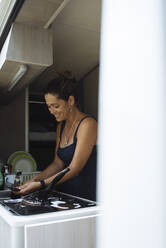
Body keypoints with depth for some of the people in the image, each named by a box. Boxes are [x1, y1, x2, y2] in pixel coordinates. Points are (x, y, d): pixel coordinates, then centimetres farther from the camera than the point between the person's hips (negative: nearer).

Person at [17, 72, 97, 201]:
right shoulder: (61, 127, 11)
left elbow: (74, 169, -14)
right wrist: (34, 180, 2)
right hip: (65, 193, 6)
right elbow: (58, 163, 13)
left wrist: (40, 184, -13)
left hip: (86, 195, -6)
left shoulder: (87, 124, -12)